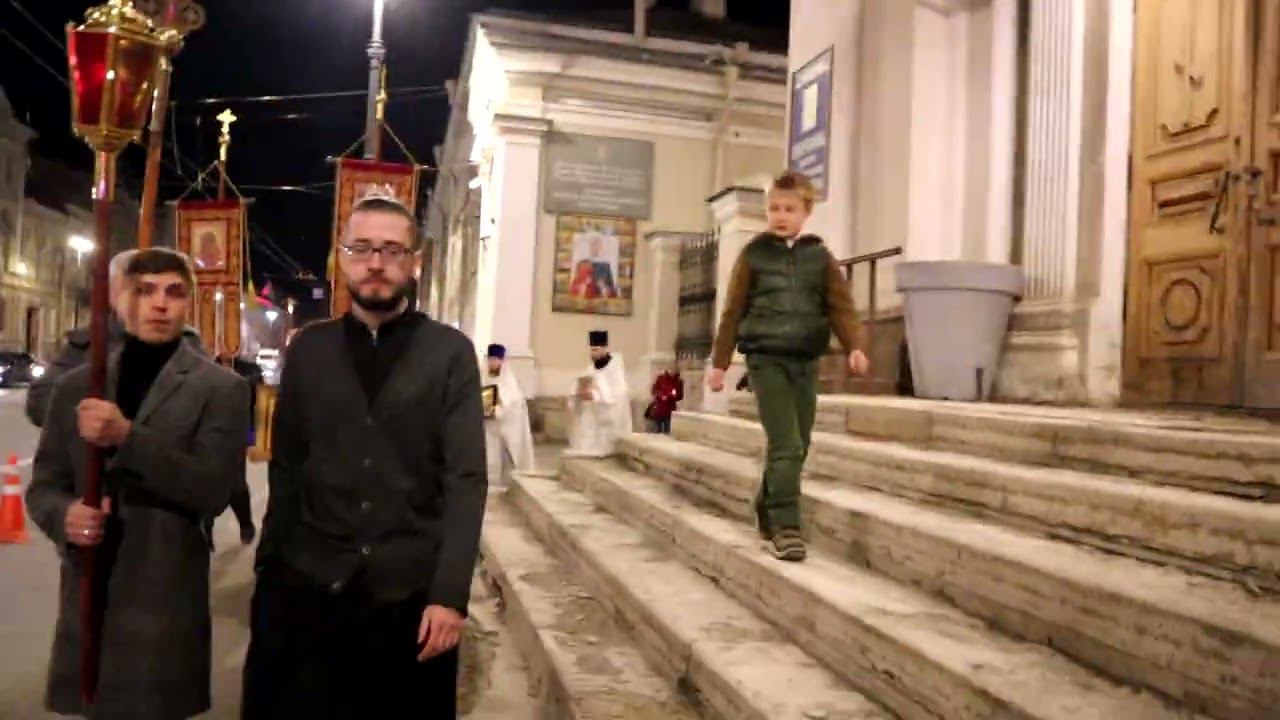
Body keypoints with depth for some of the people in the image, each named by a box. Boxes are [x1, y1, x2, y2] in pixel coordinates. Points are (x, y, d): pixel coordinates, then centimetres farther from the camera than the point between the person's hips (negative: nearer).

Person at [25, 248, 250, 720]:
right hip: (85, 596, 4)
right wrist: (65, 515, -11)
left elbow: (213, 490, -15)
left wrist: (128, 438, -25)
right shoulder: (75, 386, 8)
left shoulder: (221, 389, -5)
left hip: (165, 602, -4)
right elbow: (43, 485, 11)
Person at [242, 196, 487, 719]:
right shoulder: (308, 350, 6)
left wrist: (450, 593, -13)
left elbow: (466, 480, -7)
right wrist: (268, 569, 6)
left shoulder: (451, 353, -2)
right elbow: (285, 470, 8)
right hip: (307, 587, 2)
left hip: (413, 591, -1)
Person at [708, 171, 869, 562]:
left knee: (798, 447, 10)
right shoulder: (754, 254, 3)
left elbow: (840, 306, 2)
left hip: (806, 361, 4)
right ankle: (785, 527, -6)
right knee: (786, 445, -13)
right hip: (766, 359, -3)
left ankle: (767, 511, 31)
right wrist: (719, 362, 3)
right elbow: (733, 311, 4)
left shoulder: (820, 256, 8)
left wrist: (854, 346, -15)